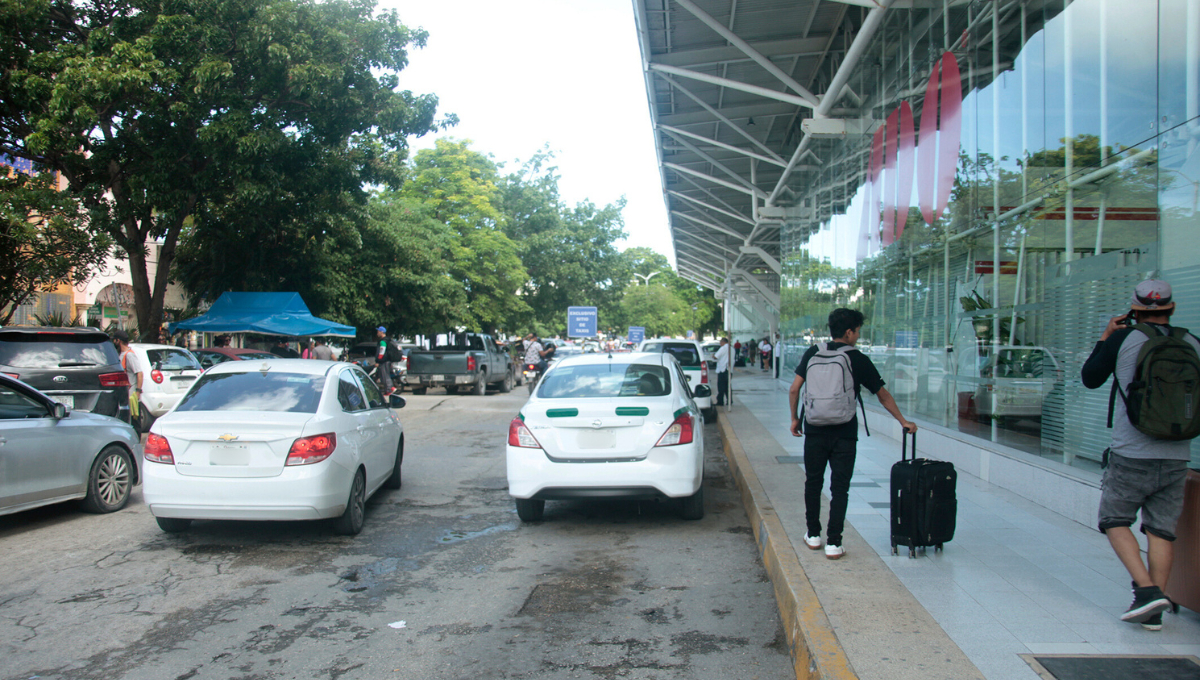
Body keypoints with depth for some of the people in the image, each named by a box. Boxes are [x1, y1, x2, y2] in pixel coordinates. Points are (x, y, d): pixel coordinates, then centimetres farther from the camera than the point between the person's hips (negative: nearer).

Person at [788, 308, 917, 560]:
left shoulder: (813, 353, 2)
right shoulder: (859, 360, -3)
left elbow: (794, 390, -1)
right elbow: (883, 395, 5)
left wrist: (794, 418, 12)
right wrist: (903, 422, 16)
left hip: (815, 432, 2)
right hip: (844, 434, -2)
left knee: (813, 483, 16)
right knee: (839, 488, 4)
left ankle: (813, 535, 23)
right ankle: (833, 543, 2)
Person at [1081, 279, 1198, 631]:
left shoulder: (1124, 339, -7)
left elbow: (1090, 378, 5)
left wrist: (1105, 338, 13)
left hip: (1132, 456, -4)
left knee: (1114, 520, 10)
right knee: (1162, 529, 9)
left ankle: (1147, 589, -4)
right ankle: (1153, 610, 12)